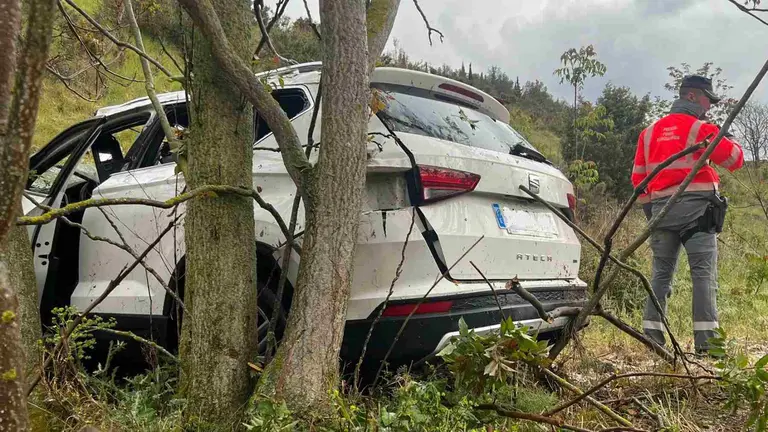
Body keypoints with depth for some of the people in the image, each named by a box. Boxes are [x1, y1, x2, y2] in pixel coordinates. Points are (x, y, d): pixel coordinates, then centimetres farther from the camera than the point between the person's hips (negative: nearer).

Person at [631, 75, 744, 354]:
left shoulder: (649, 132, 15)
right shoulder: (700, 129, -3)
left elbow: (638, 177, 15)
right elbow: (735, 160, -1)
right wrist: (730, 139, 18)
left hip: (661, 211, 5)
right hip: (696, 209, -5)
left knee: (661, 273, 9)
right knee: (704, 273, -4)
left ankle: (652, 335, 6)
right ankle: (705, 339, -8)